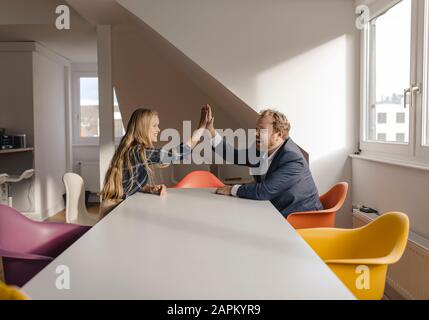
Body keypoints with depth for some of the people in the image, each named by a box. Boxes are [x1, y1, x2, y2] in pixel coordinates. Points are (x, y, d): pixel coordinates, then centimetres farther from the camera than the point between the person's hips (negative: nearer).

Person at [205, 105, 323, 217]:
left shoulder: (292, 159, -27)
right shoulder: (262, 150, -4)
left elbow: (264, 191, -30)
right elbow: (235, 156, 4)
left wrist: (233, 189, -16)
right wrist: (212, 133, -5)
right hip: (277, 213, 7)